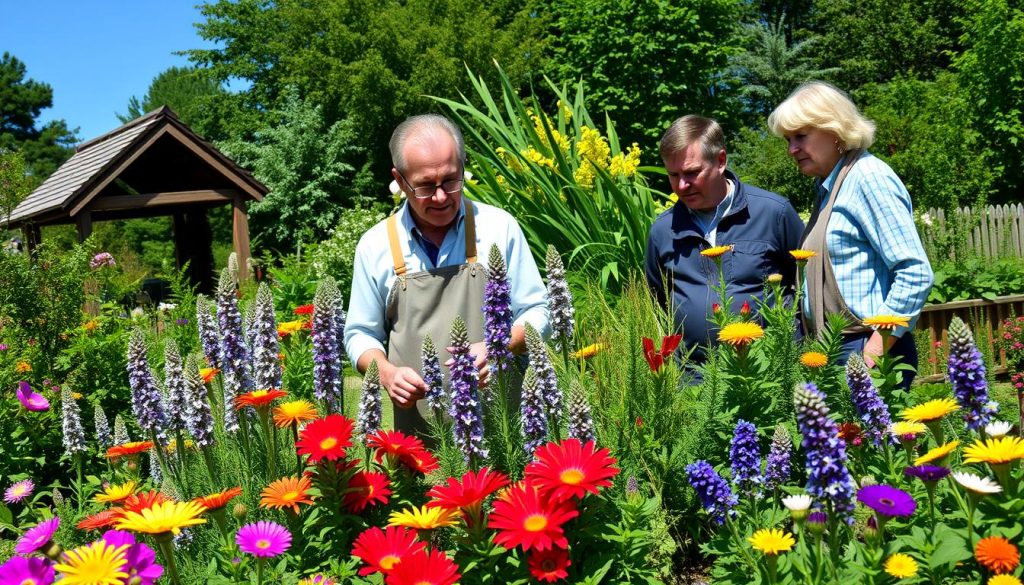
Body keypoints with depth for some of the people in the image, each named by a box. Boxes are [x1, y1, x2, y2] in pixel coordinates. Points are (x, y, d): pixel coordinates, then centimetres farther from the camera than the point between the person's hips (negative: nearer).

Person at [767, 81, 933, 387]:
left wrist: (873, 352, -18)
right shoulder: (828, 186, 16)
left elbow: (916, 274, -16)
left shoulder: (869, 177, -10)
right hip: (830, 350, 8)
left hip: (862, 349, -8)